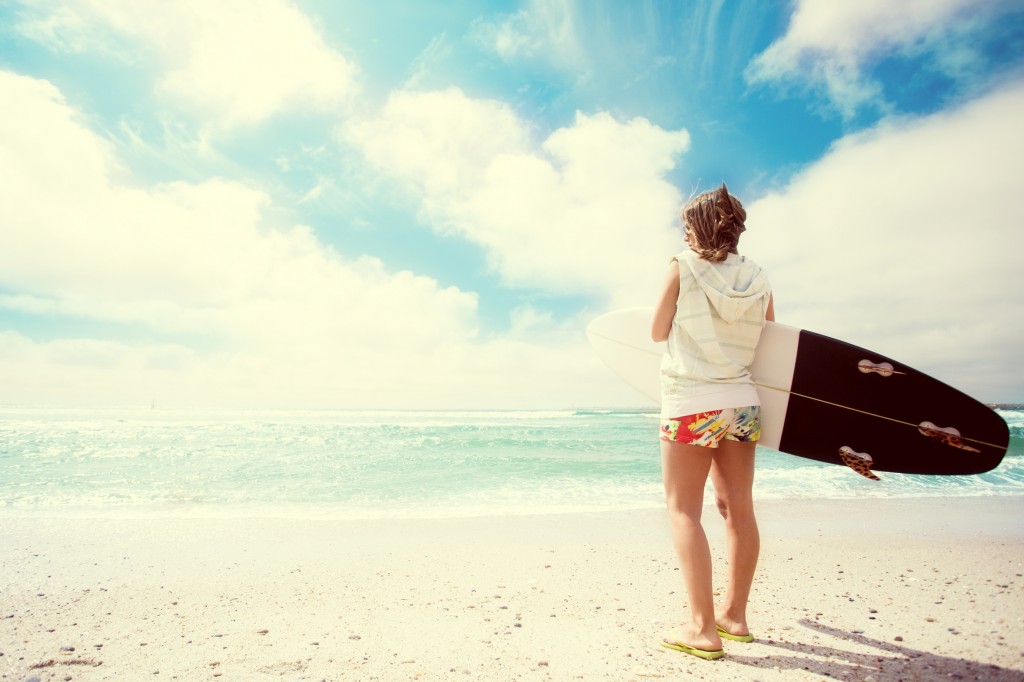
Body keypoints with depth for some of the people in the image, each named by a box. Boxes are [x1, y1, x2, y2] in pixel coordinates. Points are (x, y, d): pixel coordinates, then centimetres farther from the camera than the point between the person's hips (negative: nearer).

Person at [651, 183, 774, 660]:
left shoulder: (683, 267, -7)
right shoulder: (758, 280, 5)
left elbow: (657, 333, -1)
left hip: (690, 405, -5)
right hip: (742, 403, 6)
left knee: (683, 510, 0)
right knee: (738, 508, 12)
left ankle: (704, 628, -1)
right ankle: (734, 613, 26)